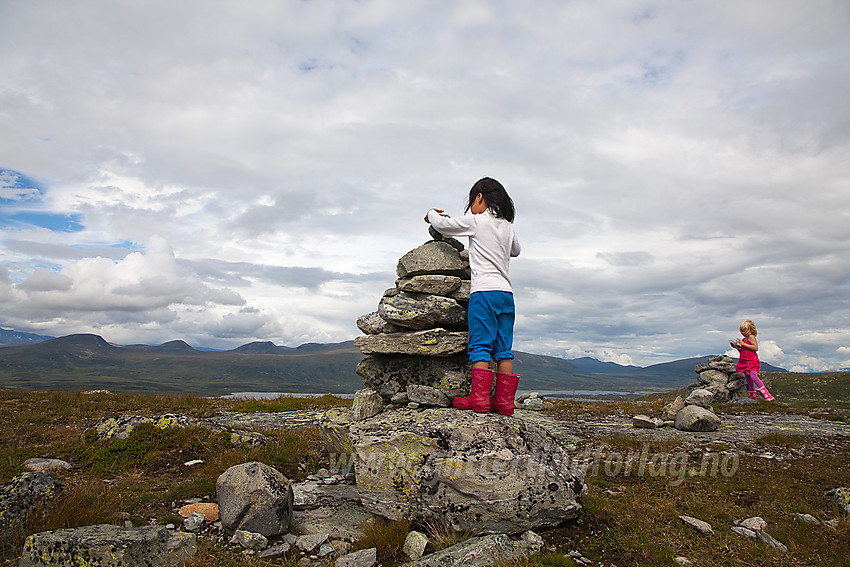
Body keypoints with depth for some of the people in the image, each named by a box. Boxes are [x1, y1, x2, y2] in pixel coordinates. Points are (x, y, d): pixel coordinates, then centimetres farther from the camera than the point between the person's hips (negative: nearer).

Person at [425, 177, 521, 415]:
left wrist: (432, 214, 24)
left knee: (480, 346, -6)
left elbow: (442, 225, 4)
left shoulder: (477, 220, -1)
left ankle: (479, 398, -10)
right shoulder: (508, 226, 17)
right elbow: (516, 250, 36)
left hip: (484, 290, -6)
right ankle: (504, 400, 5)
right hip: (506, 291, 6)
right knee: (503, 349, 5)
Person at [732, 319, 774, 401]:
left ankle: (767, 395, -18)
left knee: (753, 377, -21)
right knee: (748, 379, 9)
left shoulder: (751, 337, -6)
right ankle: (753, 396, 18)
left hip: (752, 361, -9)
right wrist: (736, 347, 7)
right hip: (745, 362, 9)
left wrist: (743, 344, -18)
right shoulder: (744, 339, 19)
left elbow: (755, 348, -18)